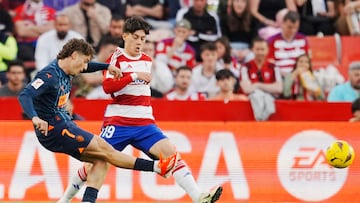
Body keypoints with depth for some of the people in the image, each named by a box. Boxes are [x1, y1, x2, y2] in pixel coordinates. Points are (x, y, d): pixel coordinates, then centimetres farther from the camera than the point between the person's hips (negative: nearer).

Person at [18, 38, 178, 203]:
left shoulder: (64, 70, 8)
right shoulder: (50, 75, -20)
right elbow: (24, 96, -33)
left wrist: (107, 67, 25)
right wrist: (35, 118, -49)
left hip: (64, 126, 10)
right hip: (53, 129, -10)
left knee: (100, 160, 3)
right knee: (105, 150, -8)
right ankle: (156, 167, -5)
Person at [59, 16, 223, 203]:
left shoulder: (147, 60, 14)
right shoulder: (116, 58, -3)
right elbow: (107, 86, -18)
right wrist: (134, 76, -23)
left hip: (144, 124, 4)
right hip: (118, 122, -4)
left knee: (170, 152, -13)